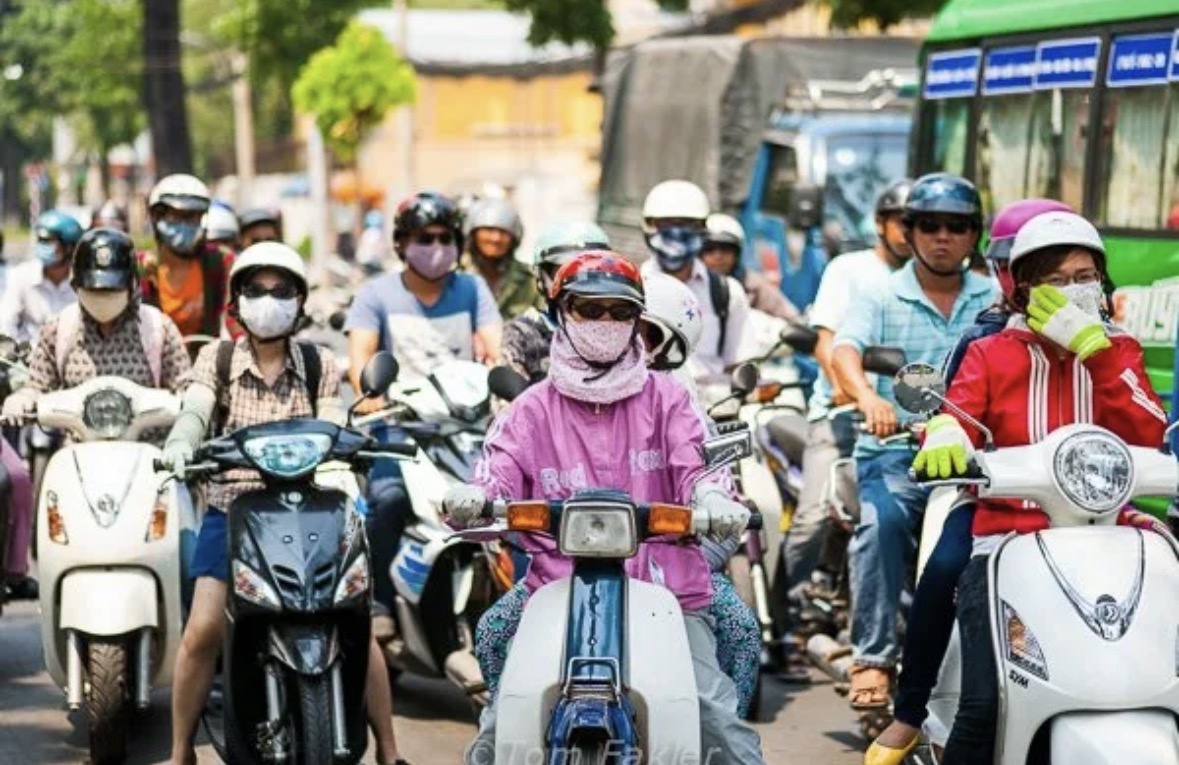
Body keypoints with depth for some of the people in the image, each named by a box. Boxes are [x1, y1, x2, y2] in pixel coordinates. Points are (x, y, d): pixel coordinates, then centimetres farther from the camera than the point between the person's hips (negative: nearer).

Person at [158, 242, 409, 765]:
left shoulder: (319, 366, 8)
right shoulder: (217, 359, 5)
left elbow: (332, 429, -5)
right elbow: (194, 410, -12)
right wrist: (179, 442, -35)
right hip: (232, 510, -1)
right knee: (203, 630, -16)